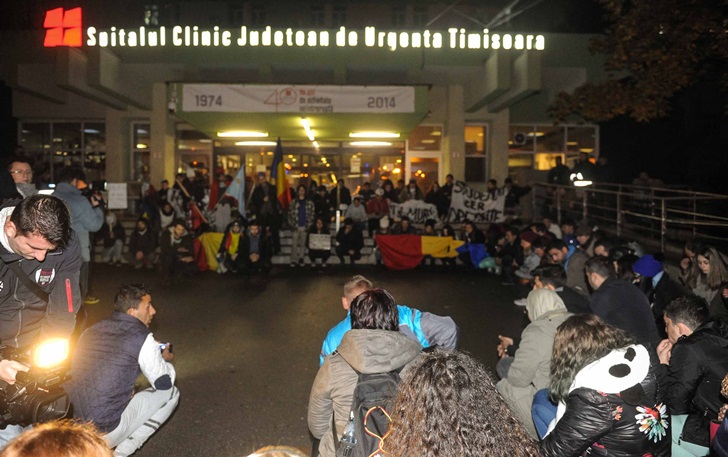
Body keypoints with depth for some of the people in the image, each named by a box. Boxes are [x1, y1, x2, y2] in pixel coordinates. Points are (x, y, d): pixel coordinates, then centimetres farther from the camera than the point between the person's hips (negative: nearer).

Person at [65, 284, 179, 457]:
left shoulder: (92, 330, 9)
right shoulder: (142, 337, -9)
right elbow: (164, 383, 1)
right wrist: (166, 360, 23)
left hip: (70, 426, 7)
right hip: (105, 433, -7)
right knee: (170, 393, 9)